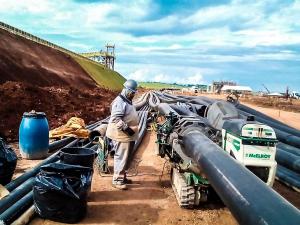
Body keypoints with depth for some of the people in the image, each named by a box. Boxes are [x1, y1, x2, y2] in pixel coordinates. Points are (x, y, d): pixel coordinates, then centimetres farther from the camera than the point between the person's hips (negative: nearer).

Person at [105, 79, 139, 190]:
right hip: (122, 136, -10)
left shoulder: (127, 101, 15)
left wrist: (132, 129, 19)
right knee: (121, 158, -5)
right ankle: (117, 180, 3)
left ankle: (122, 177, 29)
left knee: (125, 158, 18)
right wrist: (127, 129, -27)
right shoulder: (120, 102, -17)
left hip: (128, 136, 10)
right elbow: (116, 119, -26)